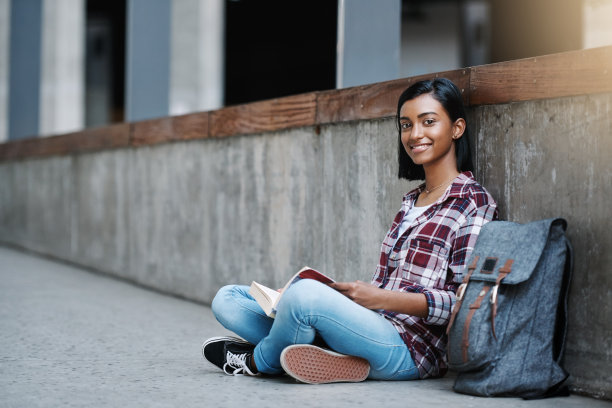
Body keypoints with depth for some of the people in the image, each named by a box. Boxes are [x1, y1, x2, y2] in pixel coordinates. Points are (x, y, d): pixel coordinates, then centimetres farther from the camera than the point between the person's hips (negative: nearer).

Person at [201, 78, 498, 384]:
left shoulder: (472, 201, -3)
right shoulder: (411, 202, 23)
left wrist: (379, 298, -19)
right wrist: (349, 292, 0)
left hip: (409, 350, -9)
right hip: (372, 328, 9)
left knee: (306, 293, -36)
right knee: (227, 299, 4)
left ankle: (259, 361, -4)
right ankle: (335, 357, -16)